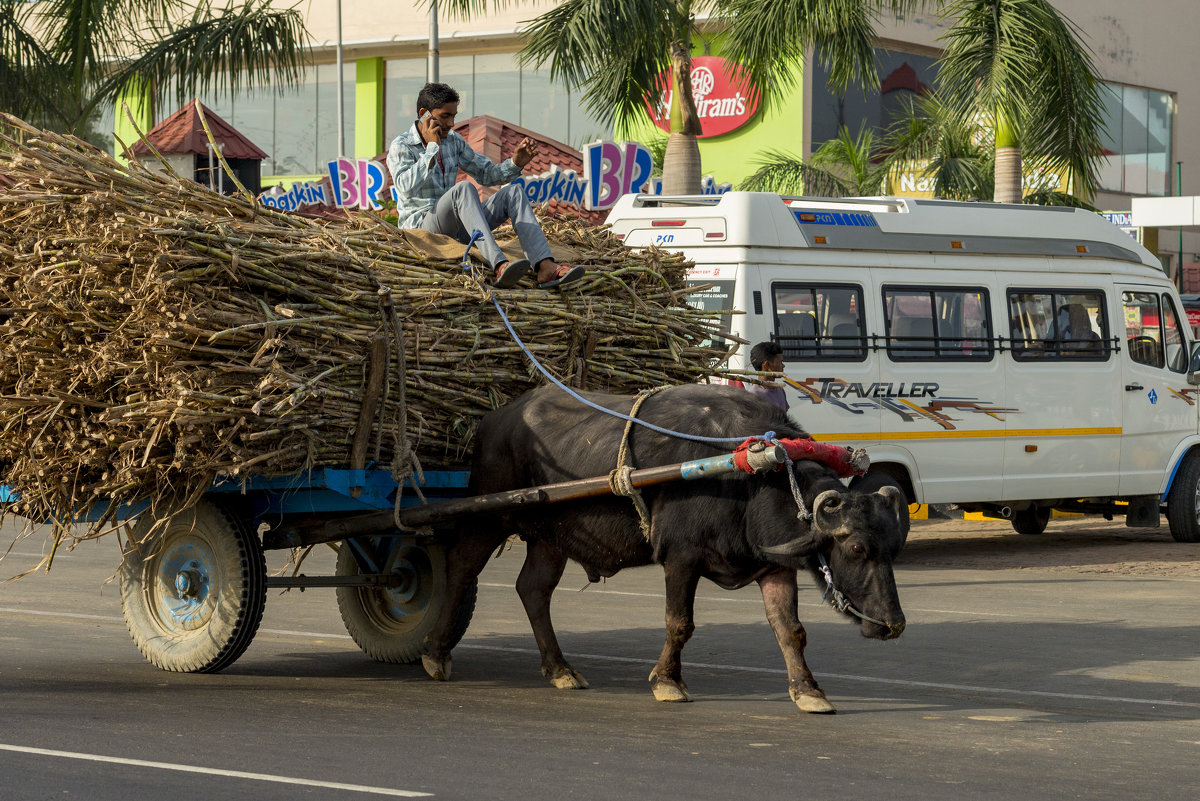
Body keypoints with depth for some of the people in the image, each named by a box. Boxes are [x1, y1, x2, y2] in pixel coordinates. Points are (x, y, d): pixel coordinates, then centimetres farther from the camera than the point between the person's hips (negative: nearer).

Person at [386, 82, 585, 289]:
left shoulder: (453, 141, 13)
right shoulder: (401, 147, -7)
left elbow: (487, 174, 18)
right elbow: (407, 188, -25)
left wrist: (516, 163, -2)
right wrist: (432, 147, -21)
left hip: (455, 229, 7)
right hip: (420, 226, -7)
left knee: (512, 192, -9)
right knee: (463, 189, -33)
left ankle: (545, 268, -31)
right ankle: (499, 267, -53)